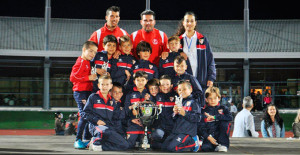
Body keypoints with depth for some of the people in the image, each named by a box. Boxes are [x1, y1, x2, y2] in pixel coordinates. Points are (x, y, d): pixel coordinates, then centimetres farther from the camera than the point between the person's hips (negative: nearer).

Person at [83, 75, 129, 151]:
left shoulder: (112, 101, 23)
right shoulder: (93, 97, 9)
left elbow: (115, 117, 21)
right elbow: (86, 113, 3)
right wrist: (97, 120, -11)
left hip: (109, 126, 5)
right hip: (96, 126, -5)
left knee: (125, 145, -15)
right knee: (104, 131, -43)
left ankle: (101, 145, -11)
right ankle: (96, 141, -10)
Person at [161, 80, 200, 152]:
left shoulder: (193, 102, -4)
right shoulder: (180, 102, 17)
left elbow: (197, 118, -13)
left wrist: (185, 113, -20)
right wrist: (175, 113, 0)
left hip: (187, 132, -8)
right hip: (176, 131, 8)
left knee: (171, 148, -22)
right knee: (164, 146, -2)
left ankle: (193, 143, -3)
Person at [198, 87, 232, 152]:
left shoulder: (223, 108, 9)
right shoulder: (204, 111, 8)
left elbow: (230, 117, -12)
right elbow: (200, 127, 2)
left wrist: (214, 117, -16)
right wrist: (208, 137, -15)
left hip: (221, 135, 2)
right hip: (209, 136, -2)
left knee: (224, 122, -25)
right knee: (205, 148, -32)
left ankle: (223, 145, -17)